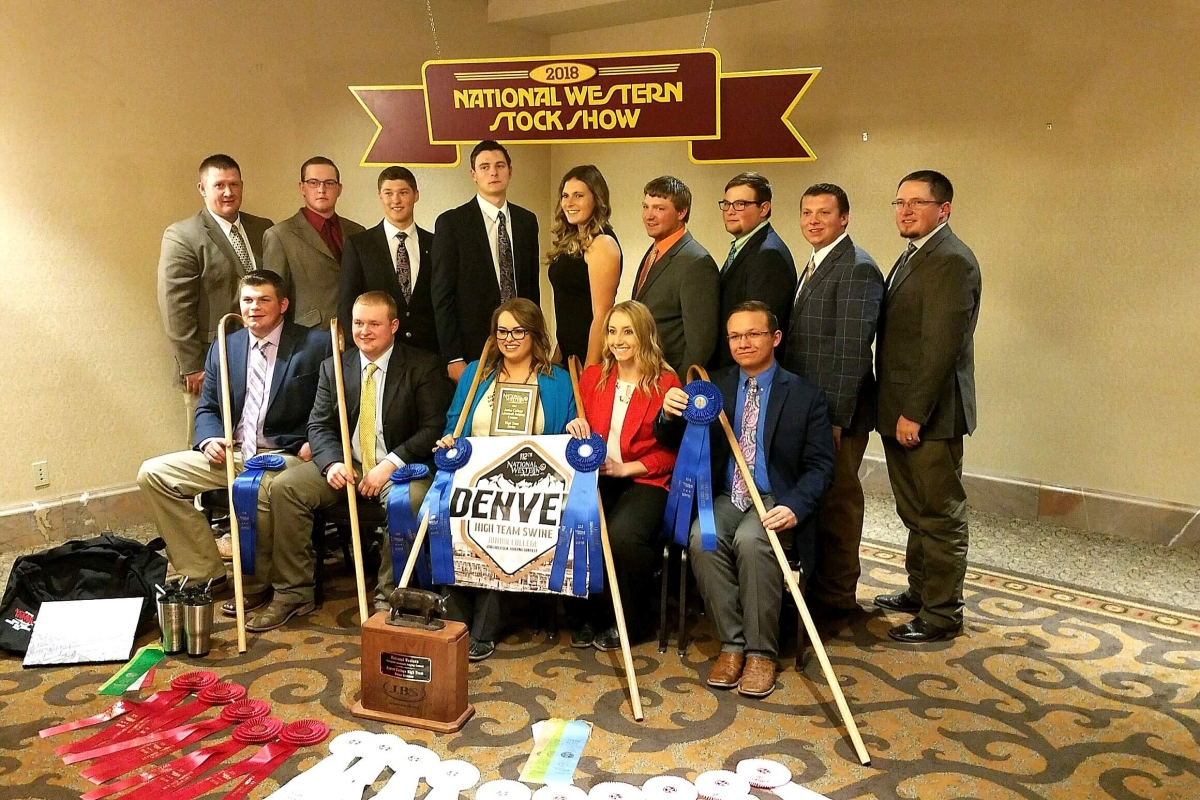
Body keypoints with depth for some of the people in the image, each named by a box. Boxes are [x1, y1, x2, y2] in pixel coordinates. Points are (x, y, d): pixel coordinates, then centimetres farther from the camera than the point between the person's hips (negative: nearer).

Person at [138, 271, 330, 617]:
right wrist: (209, 439, -4)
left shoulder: (316, 345, -2)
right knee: (153, 473, -7)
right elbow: (207, 408, 17)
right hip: (230, 453, 6)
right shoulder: (222, 350, 13)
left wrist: (315, 443, -16)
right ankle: (205, 571, 0)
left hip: (285, 454, -6)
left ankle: (256, 585, -10)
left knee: (256, 488, -37)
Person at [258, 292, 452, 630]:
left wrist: (389, 465, -21)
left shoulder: (423, 366, -3)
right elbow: (319, 425, 8)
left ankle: (388, 598, -19)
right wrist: (332, 462, -14)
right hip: (345, 467, 4)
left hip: (400, 467, -4)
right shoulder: (333, 367, 10)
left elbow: (433, 428, -9)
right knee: (284, 486, -17)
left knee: (410, 499, -36)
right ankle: (294, 593, -7)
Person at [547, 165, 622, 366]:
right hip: (569, 353, 8)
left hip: (589, 356, -8)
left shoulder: (602, 244, -14)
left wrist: (590, 368, -20)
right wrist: (558, 356, 12)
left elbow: (601, 314, -19)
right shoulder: (569, 242, 11)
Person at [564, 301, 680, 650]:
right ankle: (592, 613, -2)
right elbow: (581, 431, 20)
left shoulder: (666, 384, -1)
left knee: (621, 534, -33)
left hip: (644, 481, -3)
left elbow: (672, 451, -1)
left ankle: (633, 619, -3)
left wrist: (626, 467, -13)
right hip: (595, 478, 4)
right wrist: (575, 428, -5)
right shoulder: (592, 377, 12)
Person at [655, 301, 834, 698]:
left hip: (774, 500, -2)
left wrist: (795, 507, -21)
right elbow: (669, 440, 4)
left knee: (751, 540, -33)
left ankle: (761, 652, -17)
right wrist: (668, 413, -21)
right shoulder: (713, 386, 9)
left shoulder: (805, 394, 2)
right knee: (702, 539, -29)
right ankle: (732, 643, -13)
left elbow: (820, 466, -1)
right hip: (724, 497, 2)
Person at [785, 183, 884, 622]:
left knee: (837, 504, 2)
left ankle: (836, 599, 15)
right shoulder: (813, 265, 16)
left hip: (836, 413, -9)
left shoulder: (857, 268, -14)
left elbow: (852, 350, -19)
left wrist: (835, 417, -21)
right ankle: (815, 584, 28)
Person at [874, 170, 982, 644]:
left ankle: (942, 614, 15)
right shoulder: (912, 257, 16)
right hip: (901, 412, 10)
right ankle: (920, 591, 35)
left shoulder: (951, 260, -15)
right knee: (915, 512, 20)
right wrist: (895, 410, 13)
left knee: (940, 515, 3)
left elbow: (941, 346, -22)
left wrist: (914, 413, -20)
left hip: (929, 415, -9)